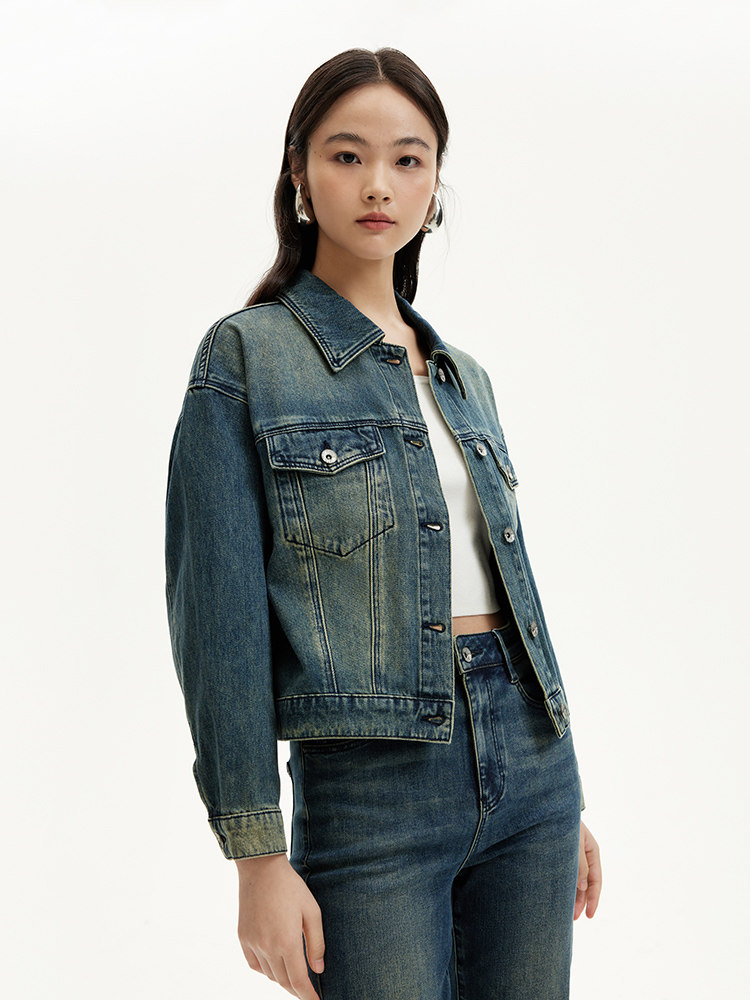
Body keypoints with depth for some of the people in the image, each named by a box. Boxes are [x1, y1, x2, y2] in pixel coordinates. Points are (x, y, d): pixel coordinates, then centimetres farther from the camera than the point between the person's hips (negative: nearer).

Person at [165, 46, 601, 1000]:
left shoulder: (463, 376, 14)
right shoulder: (245, 357, -4)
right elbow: (221, 618, -8)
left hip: (531, 759, 6)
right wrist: (258, 854, -12)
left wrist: (564, 797, 18)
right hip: (372, 785, -5)